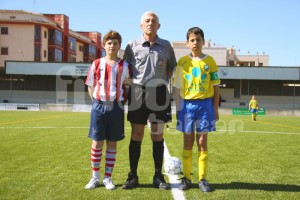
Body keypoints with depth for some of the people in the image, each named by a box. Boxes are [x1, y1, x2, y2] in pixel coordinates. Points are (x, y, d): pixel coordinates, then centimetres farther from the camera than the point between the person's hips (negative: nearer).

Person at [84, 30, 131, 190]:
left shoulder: (124, 66, 2)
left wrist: (120, 102, 0)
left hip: (116, 107, 0)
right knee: (97, 142, 4)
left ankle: (108, 178, 18)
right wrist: (98, 103, 1)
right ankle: (95, 177, 17)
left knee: (112, 143, 6)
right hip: (99, 106, 0)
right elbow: (91, 87, 8)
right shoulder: (97, 64, 2)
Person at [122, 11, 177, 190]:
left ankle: (158, 176, 14)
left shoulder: (166, 45, 7)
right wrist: (130, 84, 2)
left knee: (158, 134, 4)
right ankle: (133, 176, 11)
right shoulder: (133, 45, 4)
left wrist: (164, 81, 6)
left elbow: (172, 66, 18)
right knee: (136, 134, 2)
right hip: (138, 93, -1)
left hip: (159, 93, 1)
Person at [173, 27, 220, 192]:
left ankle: (202, 179, 13)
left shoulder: (210, 61, 3)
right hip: (187, 104, 0)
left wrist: (215, 109, 1)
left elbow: (215, 87, 5)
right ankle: (186, 178, 16)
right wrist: (178, 108, -1)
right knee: (188, 142, 6)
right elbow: (177, 87, 4)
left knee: (202, 142, 4)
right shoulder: (183, 61, 3)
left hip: (205, 104, 0)